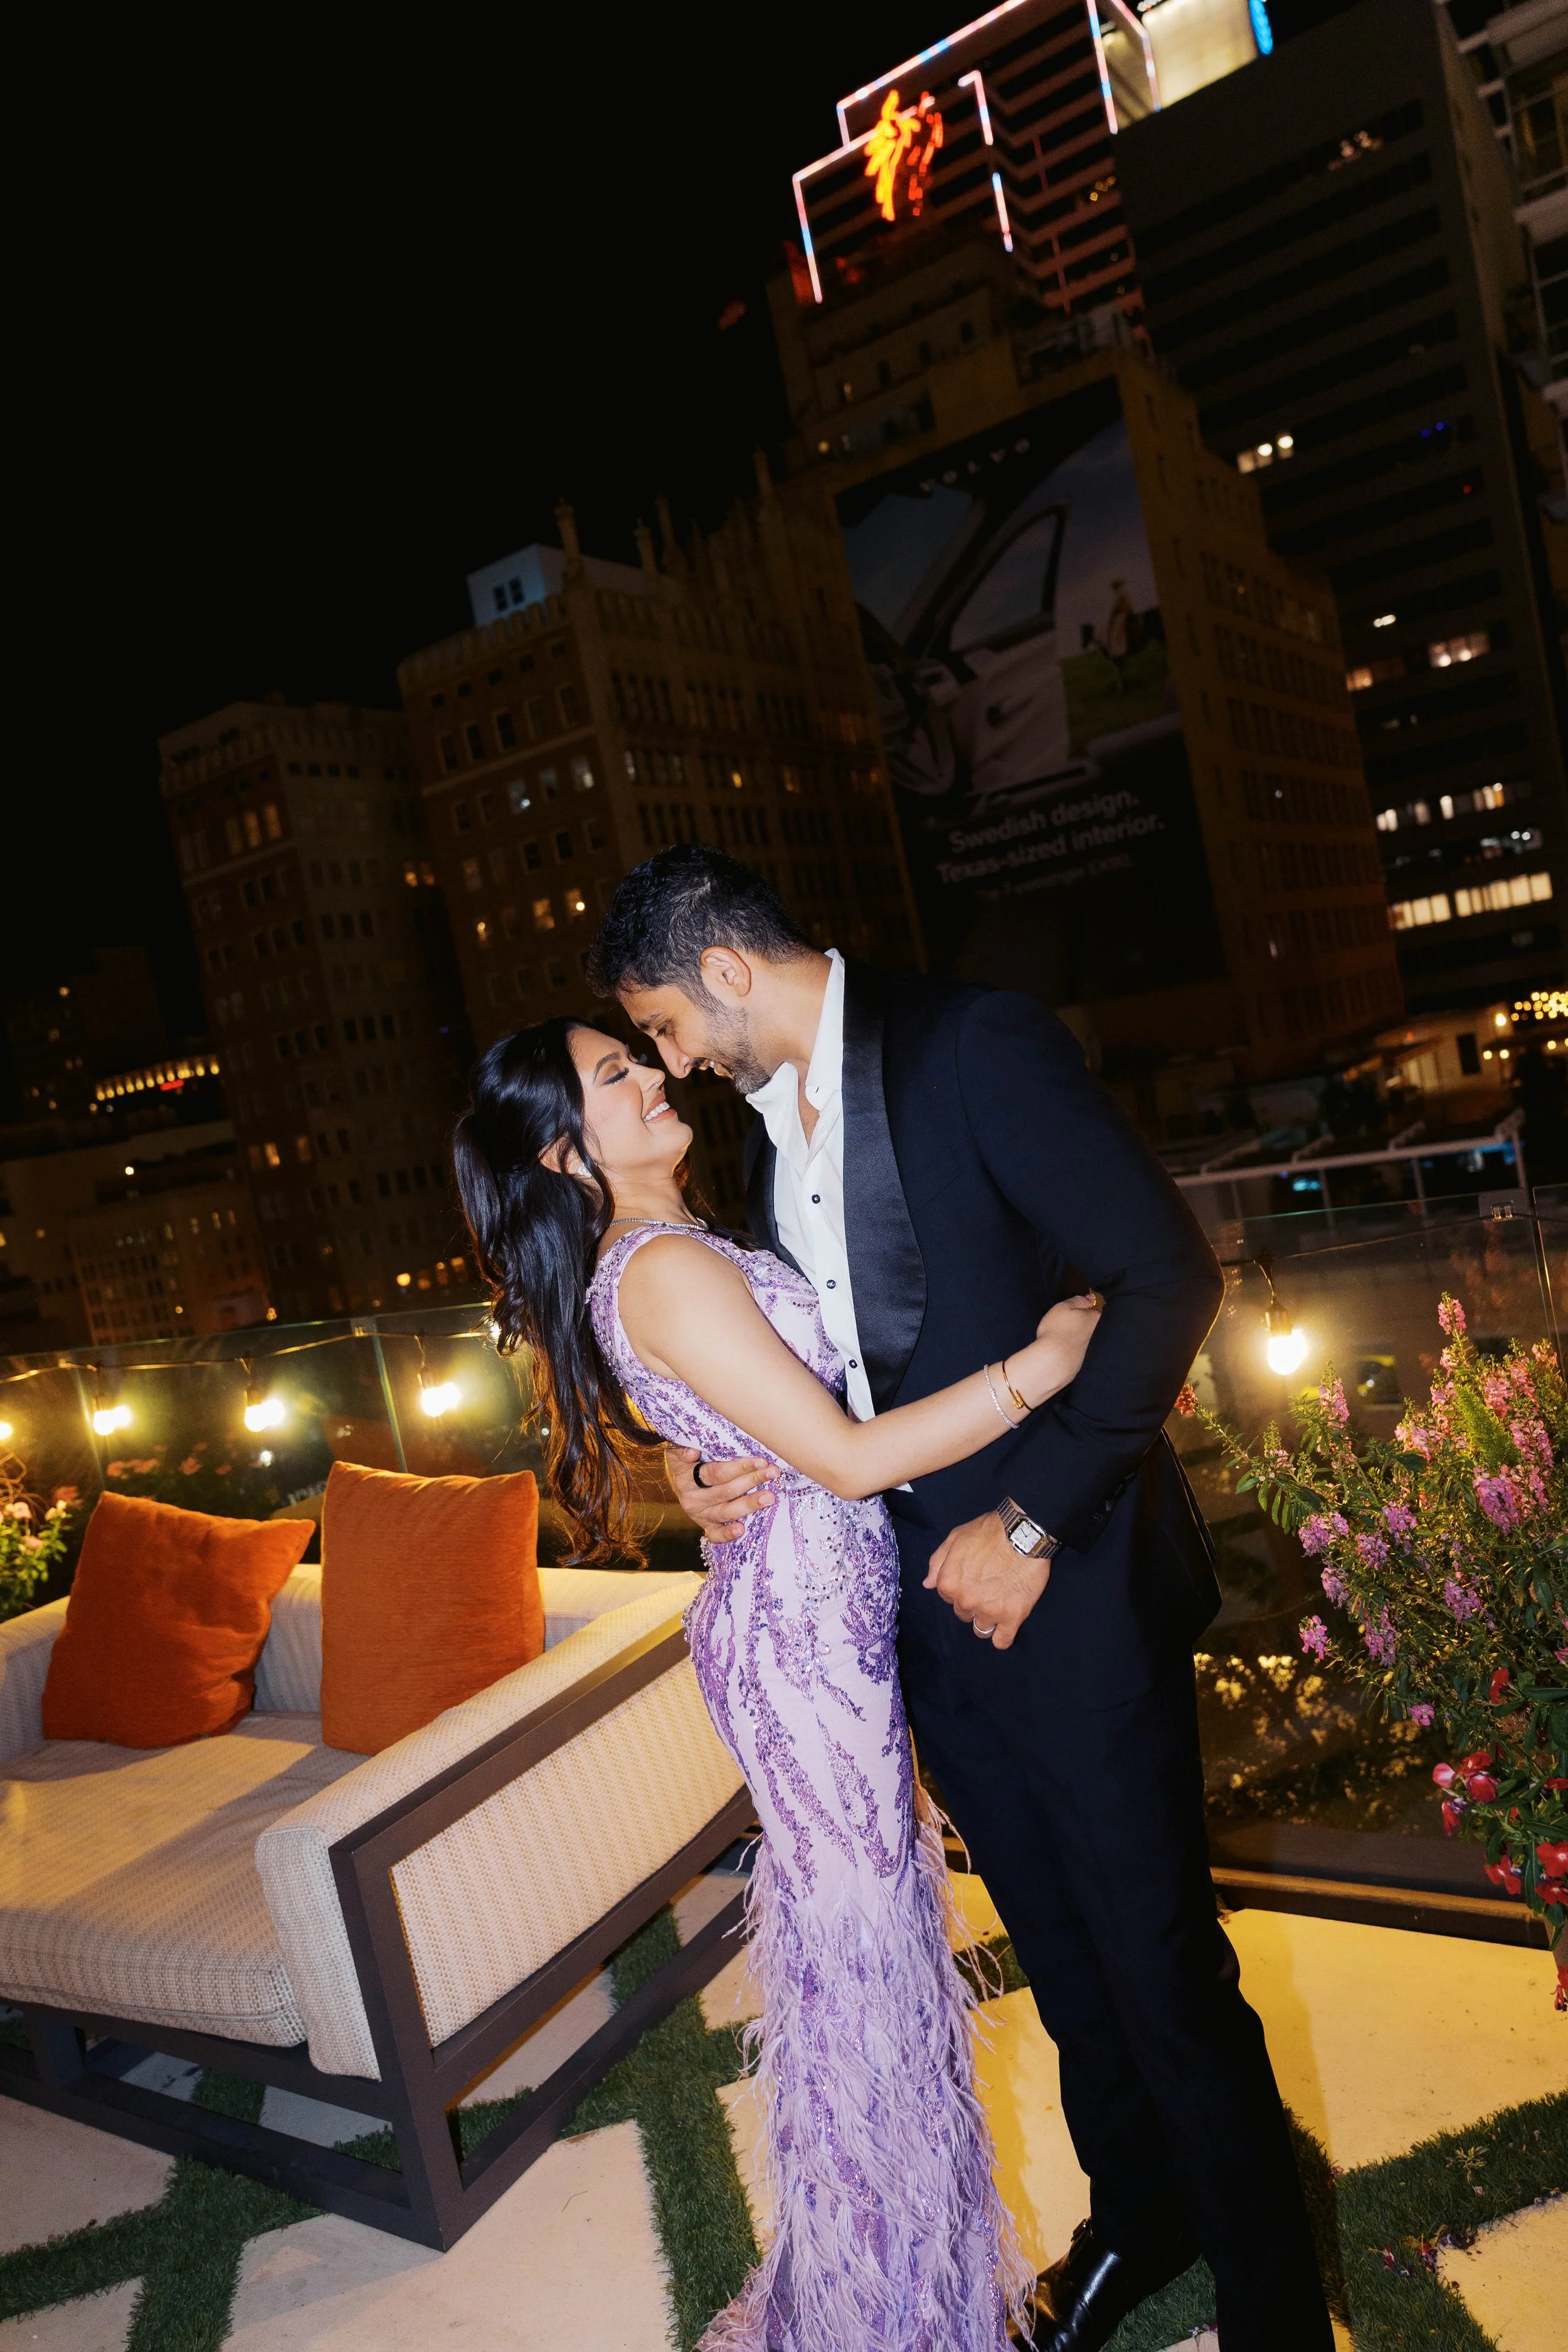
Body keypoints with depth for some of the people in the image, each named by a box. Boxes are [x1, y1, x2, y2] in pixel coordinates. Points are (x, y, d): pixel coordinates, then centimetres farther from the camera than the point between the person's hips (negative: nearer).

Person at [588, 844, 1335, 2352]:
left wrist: (1034, 1523, -20)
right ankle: (1135, 2218, 47)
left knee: (1165, 1971, 8)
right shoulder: (768, 1125, 9)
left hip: (1063, 1591, -7)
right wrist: (711, 1462, -2)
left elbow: (1168, 1277, -19)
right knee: (1062, 1958, 23)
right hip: (930, 1606, 7)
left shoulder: (978, 1049, -15)